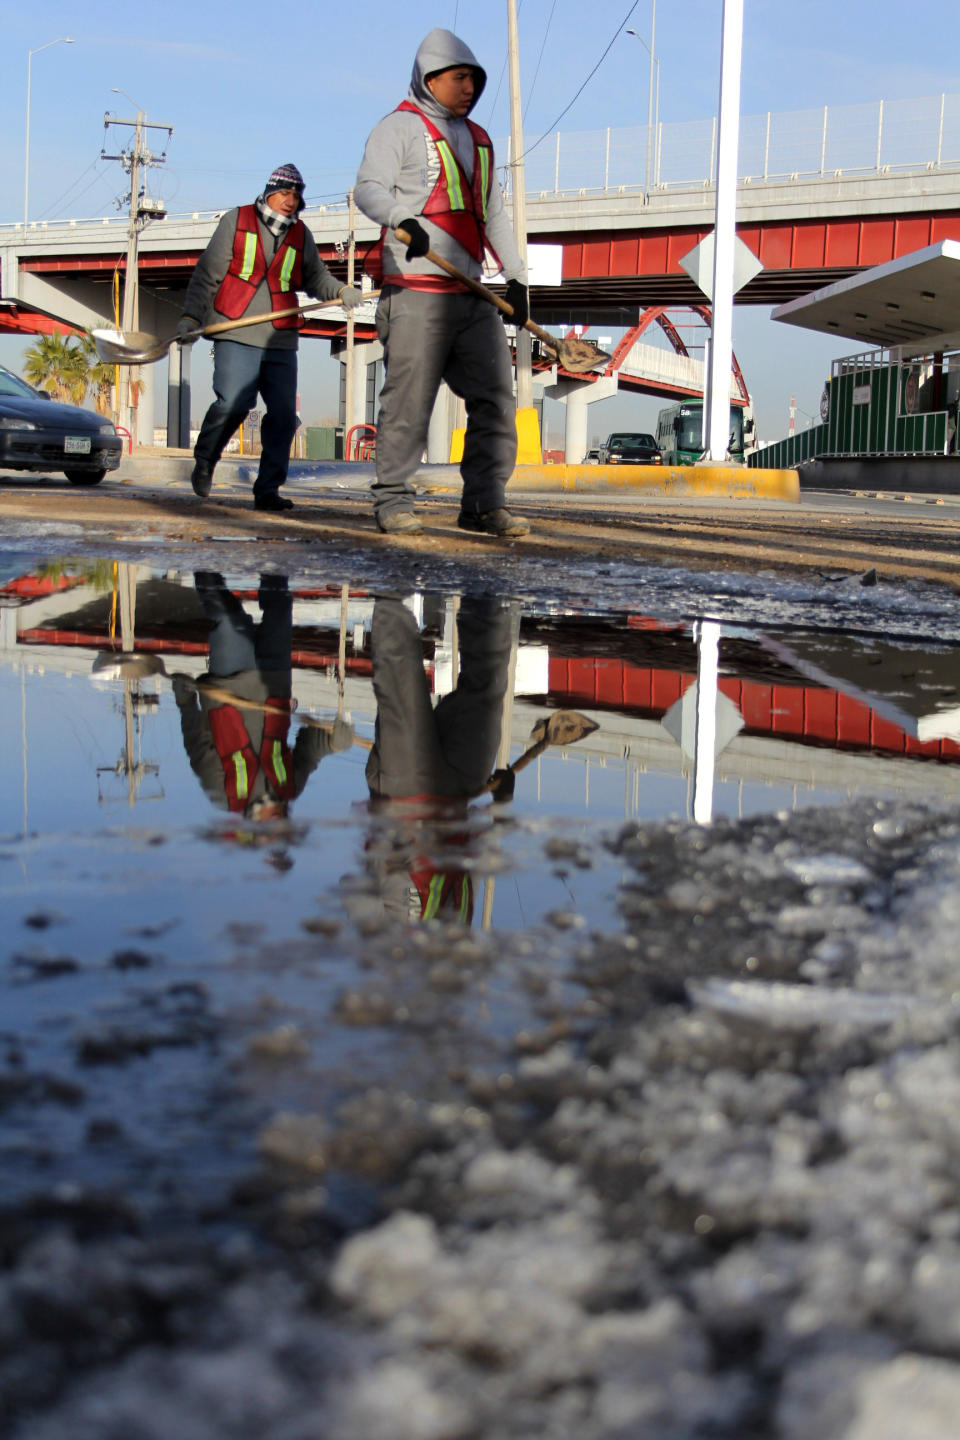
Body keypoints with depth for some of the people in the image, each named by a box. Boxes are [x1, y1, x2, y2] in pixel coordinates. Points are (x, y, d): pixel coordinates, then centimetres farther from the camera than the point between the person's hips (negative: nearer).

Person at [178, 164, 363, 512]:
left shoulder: (301, 236, 15)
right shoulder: (235, 221, 7)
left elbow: (317, 278, 19)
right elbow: (207, 275, 6)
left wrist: (341, 291, -3)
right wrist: (191, 317, -2)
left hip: (281, 342, 4)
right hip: (236, 336, -4)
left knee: (283, 415, -3)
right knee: (233, 403, -18)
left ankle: (267, 490, 6)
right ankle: (204, 459, 9)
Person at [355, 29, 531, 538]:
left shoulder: (478, 139, 25)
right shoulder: (399, 127, 2)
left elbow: (494, 214, 29)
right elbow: (369, 188, -12)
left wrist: (515, 276, 20)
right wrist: (403, 219, -32)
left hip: (473, 295, 7)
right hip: (416, 292, -7)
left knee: (496, 396, -1)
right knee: (408, 401, -7)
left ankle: (483, 504, 3)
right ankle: (392, 503, 3)